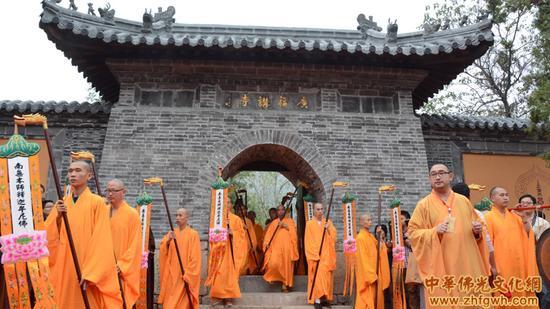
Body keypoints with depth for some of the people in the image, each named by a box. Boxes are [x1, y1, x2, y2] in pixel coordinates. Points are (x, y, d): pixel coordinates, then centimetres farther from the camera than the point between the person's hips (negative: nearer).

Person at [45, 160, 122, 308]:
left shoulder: (97, 202, -6)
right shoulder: (61, 203, 8)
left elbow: (101, 242, -11)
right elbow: (48, 236, 3)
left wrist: (90, 274, -16)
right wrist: (57, 217, -14)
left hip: (88, 270, -4)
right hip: (64, 268, 4)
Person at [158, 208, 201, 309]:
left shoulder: (193, 234, -6)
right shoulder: (171, 233, 9)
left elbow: (195, 258, -8)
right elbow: (163, 251, 0)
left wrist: (187, 274, -13)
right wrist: (168, 241, -18)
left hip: (185, 275, -4)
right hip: (171, 274, 4)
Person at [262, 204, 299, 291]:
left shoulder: (290, 221, 12)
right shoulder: (274, 222, 16)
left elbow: (294, 232, -1)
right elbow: (269, 234, 8)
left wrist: (286, 227, -14)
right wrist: (267, 243, -7)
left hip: (286, 247, 0)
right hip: (275, 246, 0)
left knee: (286, 265, -3)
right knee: (273, 263, -17)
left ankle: (285, 284, 7)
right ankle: (271, 277, 9)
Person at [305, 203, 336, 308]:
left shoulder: (328, 222, 9)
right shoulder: (309, 224, 0)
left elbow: (333, 237, 0)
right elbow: (308, 241, -4)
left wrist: (328, 229, -19)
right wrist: (315, 255, -12)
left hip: (327, 255, 3)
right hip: (315, 256, -3)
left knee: (326, 277, 4)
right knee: (317, 277, -9)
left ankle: (325, 298, 13)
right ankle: (317, 300, -6)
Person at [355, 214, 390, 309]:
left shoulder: (371, 236, 12)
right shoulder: (361, 237, -13)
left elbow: (376, 252, 9)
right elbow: (363, 258, -17)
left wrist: (379, 238, 0)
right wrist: (371, 275, -21)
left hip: (374, 272, 8)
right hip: (367, 275, -8)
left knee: (375, 299, 12)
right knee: (367, 301, -5)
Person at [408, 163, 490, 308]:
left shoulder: (464, 201, 11)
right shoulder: (423, 205, 0)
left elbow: (475, 224, 21)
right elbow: (412, 232, -4)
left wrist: (477, 230, -2)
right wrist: (434, 231, -19)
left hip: (468, 265, 4)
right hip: (440, 267, -3)